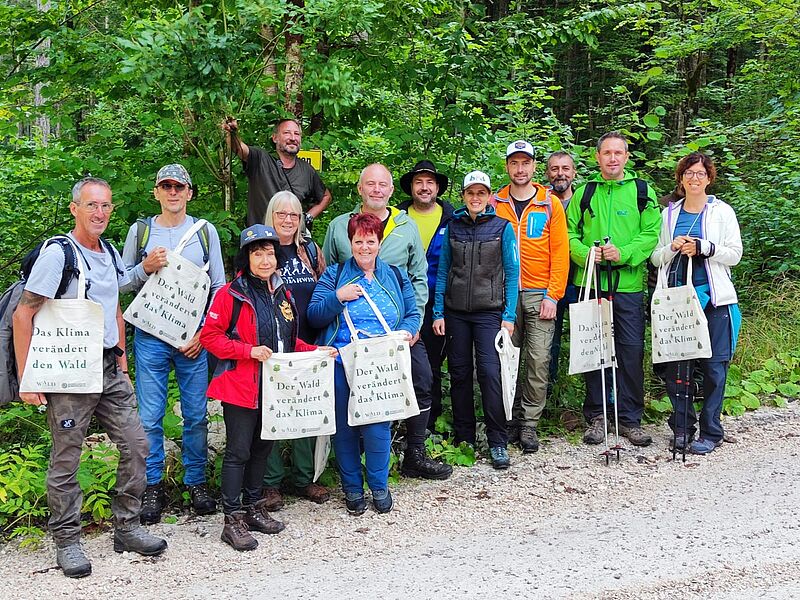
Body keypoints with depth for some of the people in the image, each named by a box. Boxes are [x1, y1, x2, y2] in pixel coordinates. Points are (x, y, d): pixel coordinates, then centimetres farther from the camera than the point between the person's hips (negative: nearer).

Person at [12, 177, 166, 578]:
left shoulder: (110, 254, 12)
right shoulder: (57, 254, -11)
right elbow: (23, 315, -12)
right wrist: (26, 378, -15)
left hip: (109, 369, 7)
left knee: (136, 445, 6)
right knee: (66, 459, 2)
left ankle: (127, 529, 19)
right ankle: (67, 542, 16)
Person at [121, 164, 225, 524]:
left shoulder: (205, 232, 7)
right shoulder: (140, 231, 7)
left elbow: (219, 287, 6)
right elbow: (122, 283, 9)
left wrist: (204, 333, -3)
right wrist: (145, 267, -11)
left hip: (194, 337, 0)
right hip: (150, 336, 0)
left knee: (196, 415, 4)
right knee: (150, 416, 1)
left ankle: (196, 482, 18)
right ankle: (153, 487, 13)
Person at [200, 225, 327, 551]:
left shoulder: (282, 294, 11)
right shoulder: (231, 294, -9)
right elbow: (209, 336, -12)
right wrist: (249, 351, -20)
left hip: (274, 386, 7)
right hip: (241, 387, -7)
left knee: (263, 448, 15)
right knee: (238, 451, -3)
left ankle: (253, 508, 29)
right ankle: (233, 521, 5)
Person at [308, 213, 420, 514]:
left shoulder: (396, 276, 15)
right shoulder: (334, 274, 10)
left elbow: (413, 314, 15)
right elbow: (314, 316, 3)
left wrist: (406, 331, -6)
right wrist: (338, 297, -12)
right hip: (341, 364, 0)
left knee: (377, 426, -9)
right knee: (344, 426, 4)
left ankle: (379, 486, 14)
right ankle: (352, 487, 22)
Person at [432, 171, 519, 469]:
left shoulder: (503, 228, 2)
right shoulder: (453, 227, 8)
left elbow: (512, 274, 1)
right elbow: (443, 271, 10)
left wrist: (509, 316, -6)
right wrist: (438, 313, 4)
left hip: (489, 311, -3)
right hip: (455, 311, 3)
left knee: (490, 371, -12)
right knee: (459, 372, 5)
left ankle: (498, 443, -5)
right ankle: (464, 439, 16)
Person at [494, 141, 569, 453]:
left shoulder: (550, 204, 3)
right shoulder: (495, 204, 6)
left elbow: (560, 252, 0)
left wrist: (552, 295, -6)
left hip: (539, 295, -1)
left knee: (539, 360, -3)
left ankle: (529, 423, 7)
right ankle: (511, 417, 18)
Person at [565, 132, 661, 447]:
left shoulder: (642, 191, 6)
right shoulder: (584, 193, 10)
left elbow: (652, 233, -1)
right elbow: (570, 233, 8)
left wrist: (623, 253, -16)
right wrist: (586, 253, -12)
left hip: (629, 283, -1)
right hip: (590, 283, 1)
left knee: (631, 350, 0)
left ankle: (630, 418, 12)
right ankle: (596, 417, 17)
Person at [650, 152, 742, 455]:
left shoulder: (722, 212, 5)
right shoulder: (669, 214, 13)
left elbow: (735, 254, 1)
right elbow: (656, 258, 13)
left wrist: (702, 247, -13)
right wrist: (673, 248, -7)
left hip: (714, 297, -2)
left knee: (713, 366, -2)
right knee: (673, 364, -2)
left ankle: (710, 432, 8)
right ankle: (682, 427, 12)